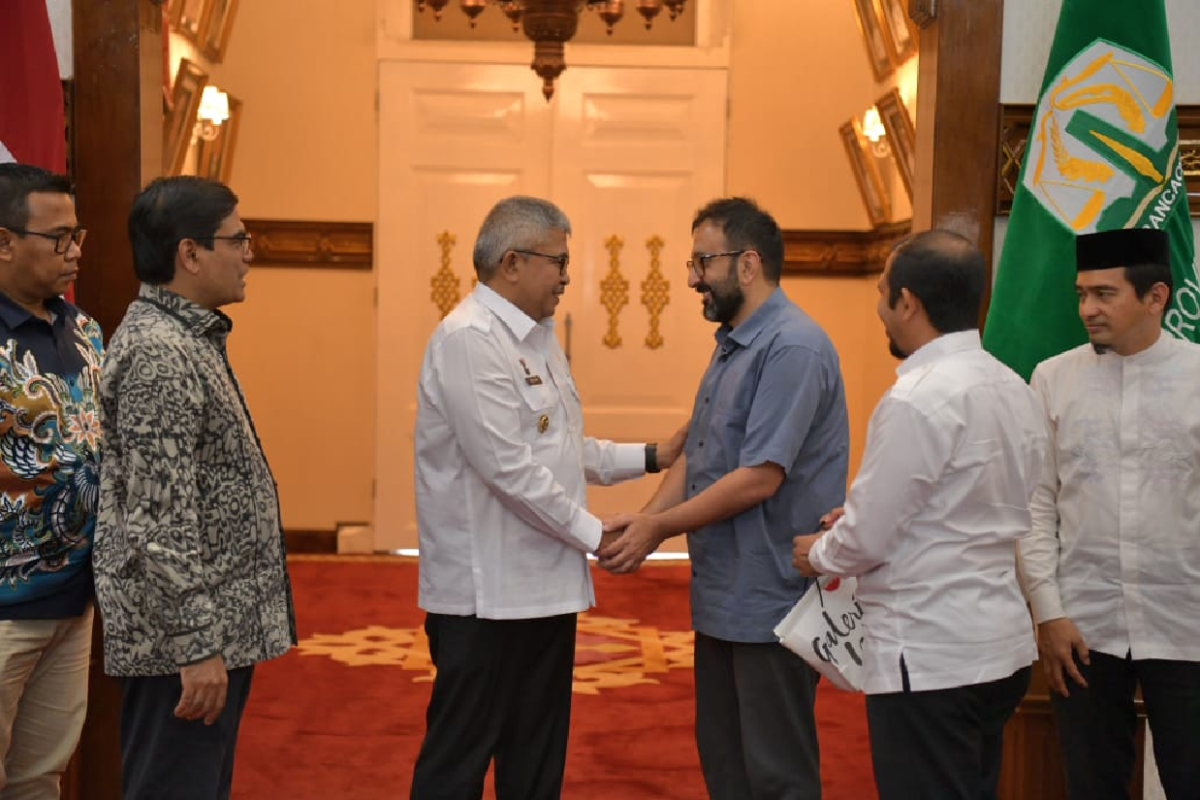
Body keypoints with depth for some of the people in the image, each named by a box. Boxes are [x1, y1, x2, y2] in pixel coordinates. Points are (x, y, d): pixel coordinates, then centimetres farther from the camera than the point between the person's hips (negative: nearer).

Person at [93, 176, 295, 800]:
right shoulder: (158, 354, -19)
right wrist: (197, 644, -22)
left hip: (219, 629, 10)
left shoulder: (189, 338, 13)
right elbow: (159, 520, -23)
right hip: (182, 636, -10)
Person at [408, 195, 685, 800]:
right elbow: (507, 467, -22)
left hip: (545, 586, 9)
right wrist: (596, 536, -15)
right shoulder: (469, 338, -16)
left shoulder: (537, 336, 14)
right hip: (487, 594, -9)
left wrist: (651, 456, 8)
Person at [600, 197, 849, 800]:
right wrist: (643, 519, -3)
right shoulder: (730, 346, 12)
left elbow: (759, 478, -23)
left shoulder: (793, 348, -18)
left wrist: (658, 527, -14)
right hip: (721, 596, 9)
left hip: (769, 601, -9)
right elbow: (694, 457, 13)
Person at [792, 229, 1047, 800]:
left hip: (929, 658, -9)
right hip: (1001, 646, 9)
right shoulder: (1013, 387, 6)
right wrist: (861, 521, 13)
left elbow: (867, 539, -17)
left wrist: (819, 554, 4)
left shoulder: (917, 400, -20)